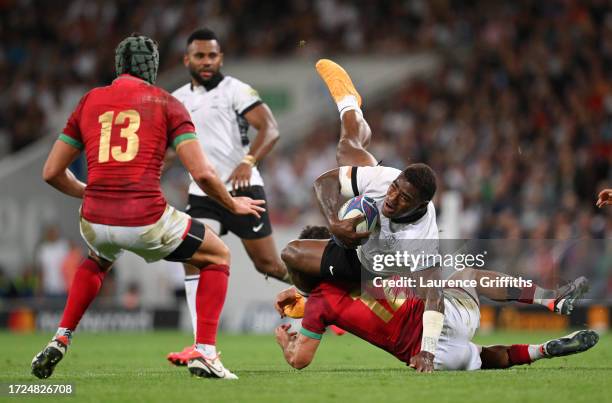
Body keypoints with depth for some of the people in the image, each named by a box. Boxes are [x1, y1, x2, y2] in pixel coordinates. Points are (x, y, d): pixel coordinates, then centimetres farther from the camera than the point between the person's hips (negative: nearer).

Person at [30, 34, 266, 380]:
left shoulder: (89, 102, 15)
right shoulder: (166, 103, 6)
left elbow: (52, 172, 18)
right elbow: (202, 173, -4)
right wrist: (233, 205, 15)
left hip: (96, 221, 4)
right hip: (146, 221, -4)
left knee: (99, 261, 41)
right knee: (218, 257, 21)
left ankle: (60, 342, 27)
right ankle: (204, 353, 7)